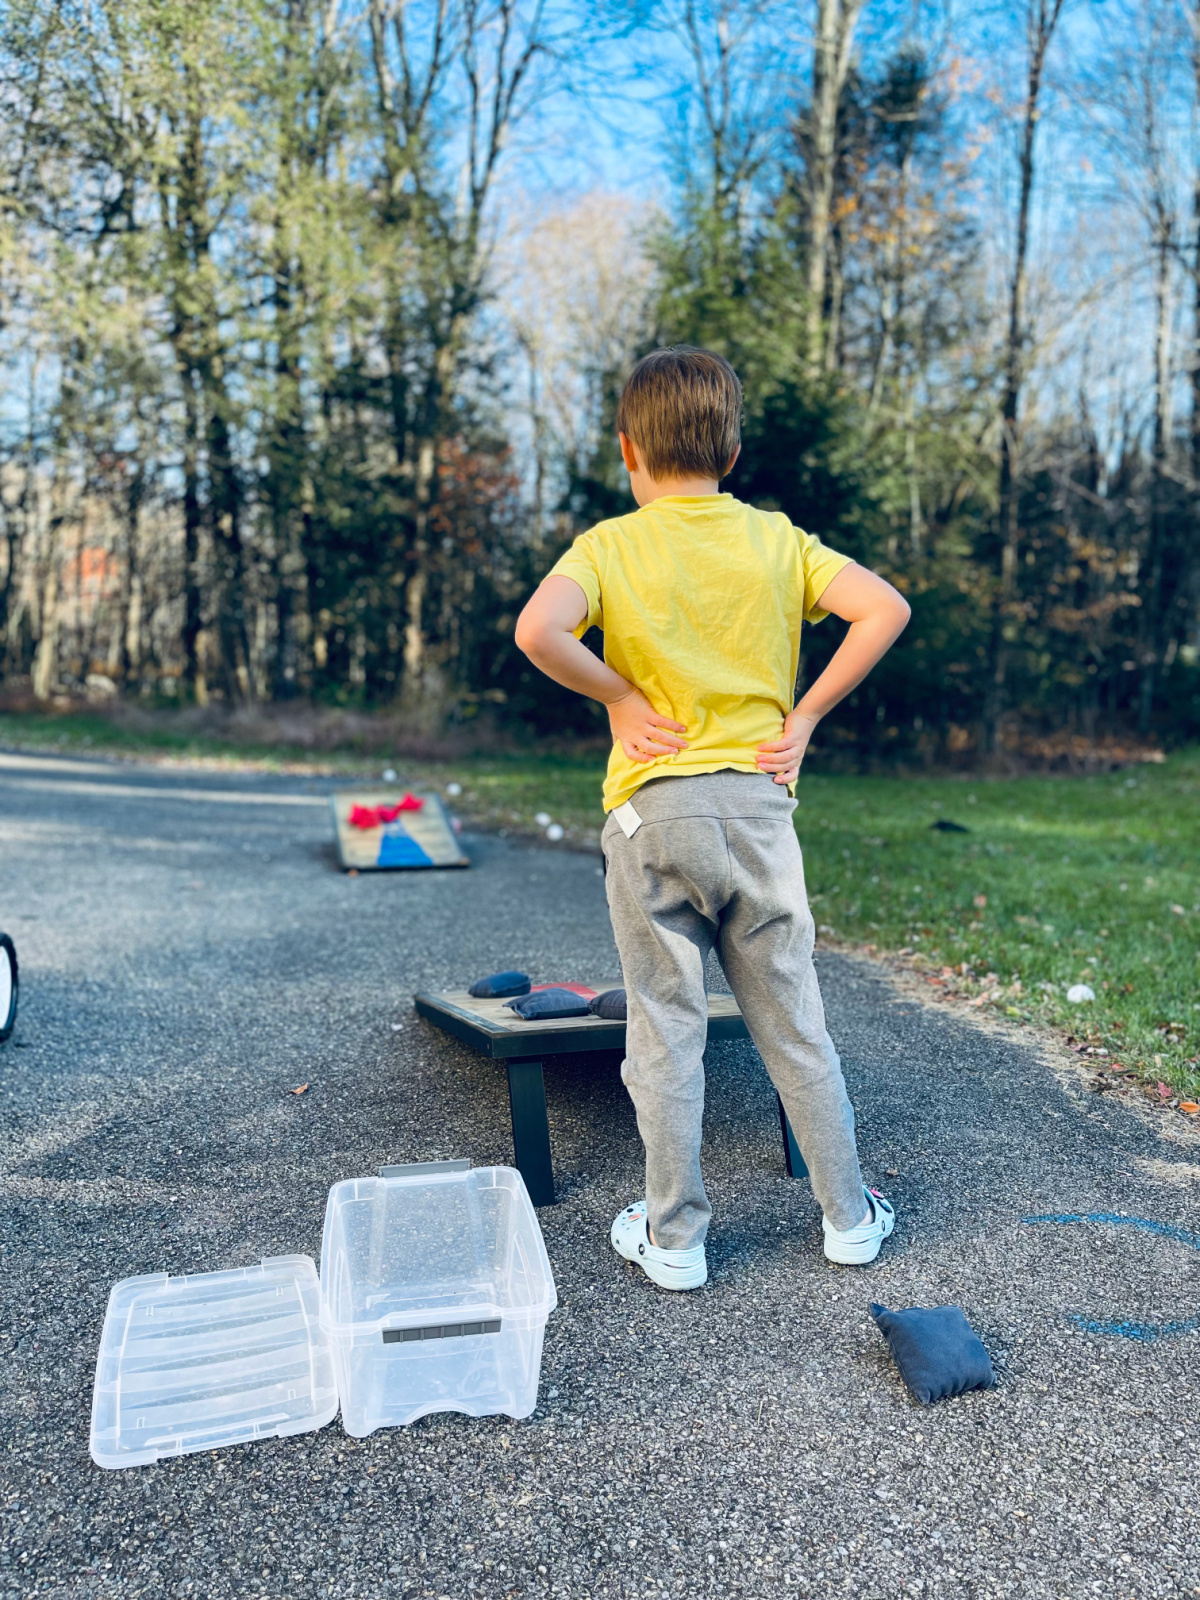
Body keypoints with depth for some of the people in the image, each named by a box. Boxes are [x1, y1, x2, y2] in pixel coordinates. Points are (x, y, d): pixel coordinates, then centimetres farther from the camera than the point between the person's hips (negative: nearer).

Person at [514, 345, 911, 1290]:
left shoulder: (609, 545, -3)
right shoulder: (776, 539, 4)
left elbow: (538, 631, -22)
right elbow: (885, 610, -6)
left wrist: (618, 695, -6)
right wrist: (803, 718, -1)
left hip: (654, 810, -2)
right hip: (758, 801, 3)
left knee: (666, 1031, 8)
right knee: (793, 1023, 14)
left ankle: (674, 1238, 19)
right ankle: (849, 1215, 27)